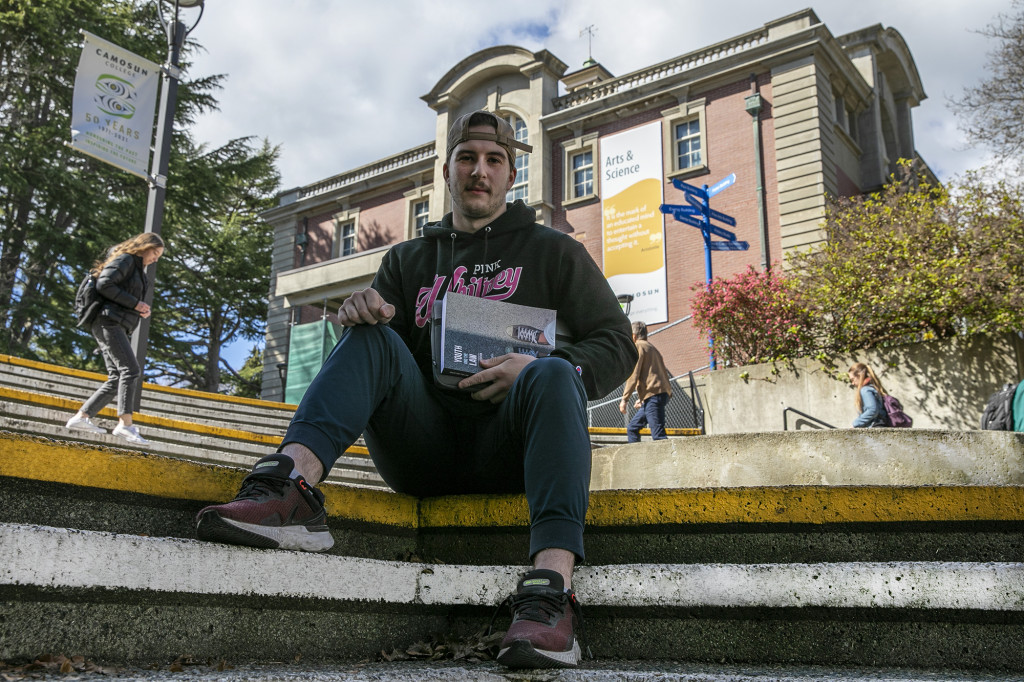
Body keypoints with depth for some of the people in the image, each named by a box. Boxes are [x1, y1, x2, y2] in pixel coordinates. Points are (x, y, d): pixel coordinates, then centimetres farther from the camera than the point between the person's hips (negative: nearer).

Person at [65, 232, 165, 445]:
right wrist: (134, 303, -14)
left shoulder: (138, 270, 26)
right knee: (130, 369, -21)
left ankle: (82, 416, 3)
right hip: (108, 321, -10)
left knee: (116, 378, 2)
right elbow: (104, 285, -15)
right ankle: (125, 423, -29)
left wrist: (141, 310, 7)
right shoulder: (124, 260, -2)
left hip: (117, 327, 10)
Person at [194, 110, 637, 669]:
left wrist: (535, 370, -11)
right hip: (426, 445, 2)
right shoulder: (409, 260, 22)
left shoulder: (553, 252, 15)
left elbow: (617, 344, 7)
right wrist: (362, 313, -11)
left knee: (553, 374, -32)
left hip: (509, 446, -2)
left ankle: (551, 585, -49)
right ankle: (293, 482, -45)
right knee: (370, 338, -19)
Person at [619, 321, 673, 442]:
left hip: (653, 395, -10)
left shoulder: (637, 347, -2)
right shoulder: (651, 347, 26)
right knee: (632, 429, 15)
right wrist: (641, 398, 32)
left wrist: (624, 399, -9)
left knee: (658, 434, -15)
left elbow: (633, 375, -11)